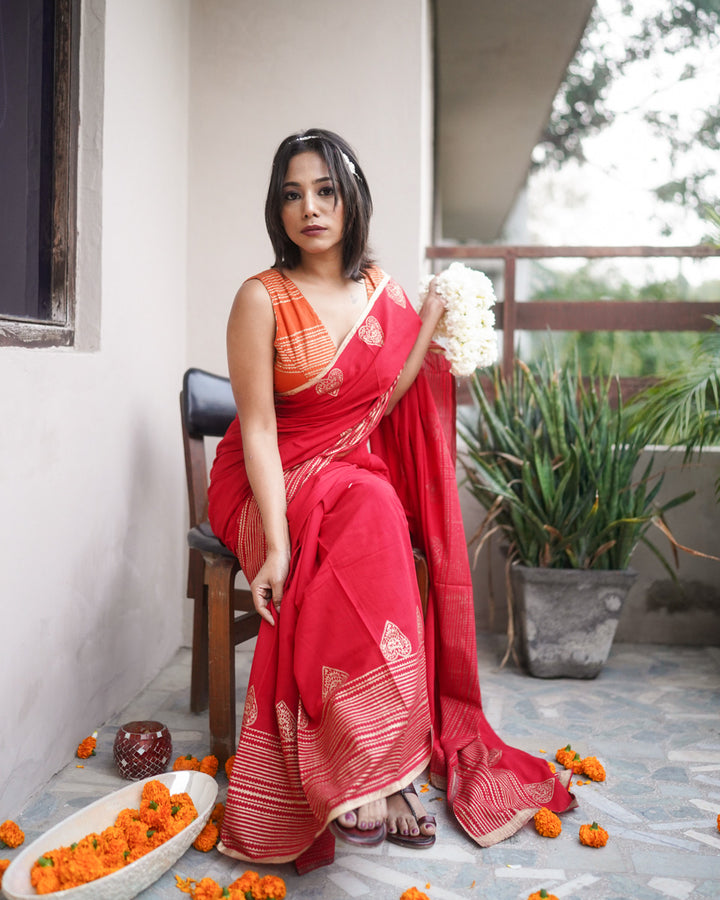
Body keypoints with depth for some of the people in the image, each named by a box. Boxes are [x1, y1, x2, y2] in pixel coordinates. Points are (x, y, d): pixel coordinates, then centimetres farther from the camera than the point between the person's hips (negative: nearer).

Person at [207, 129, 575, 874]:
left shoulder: (383, 291, 5)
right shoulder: (262, 299, -10)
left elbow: (385, 399, 3)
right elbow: (258, 429, -15)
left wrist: (432, 320, -2)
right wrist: (277, 542, -25)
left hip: (358, 472, 4)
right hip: (272, 484, -4)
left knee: (377, 515, -30)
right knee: (369, 514, -33)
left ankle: (370, 772, -22)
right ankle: (372, 773, -29)